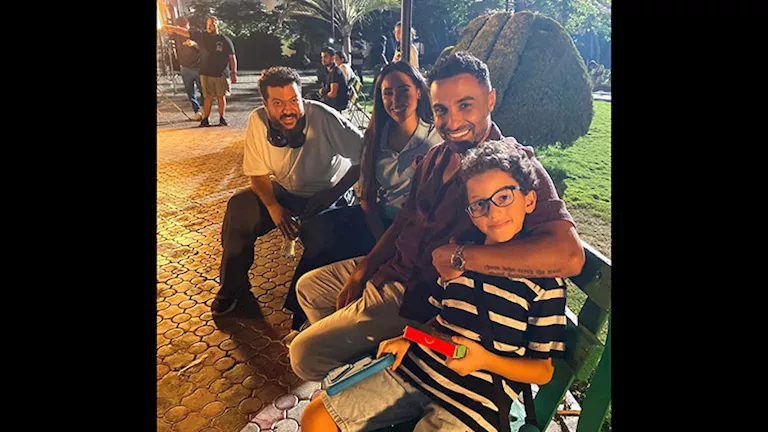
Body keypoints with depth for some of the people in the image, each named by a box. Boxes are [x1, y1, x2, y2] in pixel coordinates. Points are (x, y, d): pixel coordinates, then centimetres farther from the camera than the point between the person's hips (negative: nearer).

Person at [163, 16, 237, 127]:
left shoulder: (225, 40, -2)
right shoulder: (201, 36, 6)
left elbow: (232, 58, -2)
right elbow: (185, 32, 9)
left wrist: (233, 73, -6)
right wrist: (171, 28, 1)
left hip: (221, 74, -1)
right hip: (206, 73, 2)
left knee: (221, 96, 5)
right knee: (208, 97, 2)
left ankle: (222, 119, 16)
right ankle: (205, 119, 7)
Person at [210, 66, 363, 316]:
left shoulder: (323, 117, -29)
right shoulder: (258, 121, -16)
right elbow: (258, 173, -6)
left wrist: (333, 194, -32)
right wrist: (274, 208, -22)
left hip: (326, 192, -3)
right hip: (284, 189, 4)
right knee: (238, 209, -15)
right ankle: (233, 288, 7)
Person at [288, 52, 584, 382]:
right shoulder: (438, 156, 3)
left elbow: (569, 255, -37)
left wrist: (458, 256, -34)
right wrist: (363, 269, 4)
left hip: (419, 296, -8)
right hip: (392, 266, 8)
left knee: (305, 355, -6)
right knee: (309, 287, 24)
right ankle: (350, 351, 43)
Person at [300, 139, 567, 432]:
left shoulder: (545, 279, -8)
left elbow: (543, 371, -4)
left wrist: (485, 360, -18)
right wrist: (408, 340, 0)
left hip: (475, 400, -4)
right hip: (416, 369, 5)